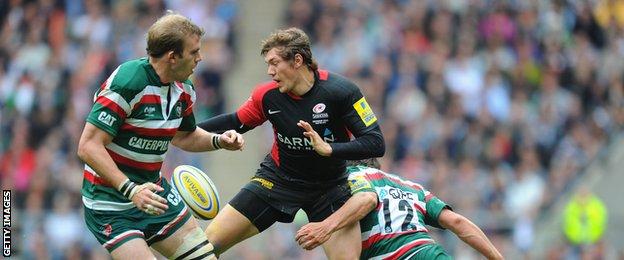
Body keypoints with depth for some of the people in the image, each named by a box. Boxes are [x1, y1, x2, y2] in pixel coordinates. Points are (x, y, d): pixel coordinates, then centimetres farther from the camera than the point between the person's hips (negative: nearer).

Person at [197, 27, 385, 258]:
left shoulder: (340, 91, -22)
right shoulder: (267, 95, -12)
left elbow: (376, 144, -23)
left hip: (329, 186, -2)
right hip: (277, 179, 2)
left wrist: (329, 149, -36)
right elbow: (236, 122, 8)